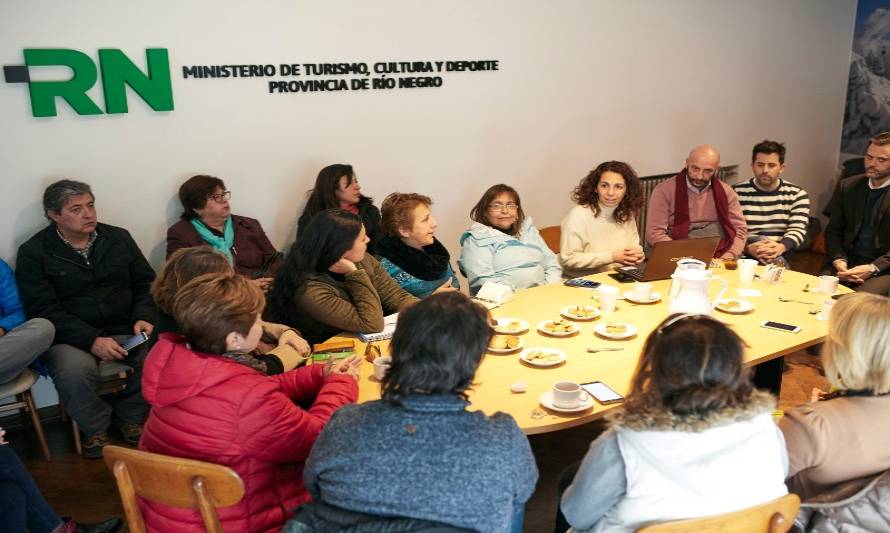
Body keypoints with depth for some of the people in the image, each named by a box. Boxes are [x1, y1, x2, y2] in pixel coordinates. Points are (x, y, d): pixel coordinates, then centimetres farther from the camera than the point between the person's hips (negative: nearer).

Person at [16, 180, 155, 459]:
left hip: (124, 331, 3)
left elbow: (147, 284, 14)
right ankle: (95, 430, -2)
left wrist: (143, 317, -7)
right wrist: (91, 340, -20)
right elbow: (43, 310, -8)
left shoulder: (118, 238, 11)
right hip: (69, 338, -2)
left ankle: (131, 418, 3)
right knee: (74, 371, -35)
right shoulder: (34, 252, 1)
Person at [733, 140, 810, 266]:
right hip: (744, 258, -1)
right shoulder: (736, 193, 0)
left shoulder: (797, 195, 7)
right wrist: (748, 248, -28)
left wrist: (781, 247, -27)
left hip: (780, 259, 1)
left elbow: (797, 230, -4)